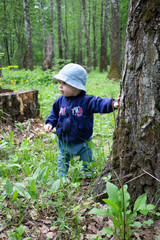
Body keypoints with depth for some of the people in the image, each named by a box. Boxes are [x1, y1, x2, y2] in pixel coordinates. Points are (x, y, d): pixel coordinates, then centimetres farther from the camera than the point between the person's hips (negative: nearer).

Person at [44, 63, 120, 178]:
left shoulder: (87, 100, -20)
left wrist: (113, 104, -47)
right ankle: (61, 177, 41)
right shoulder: (60, 101, -6)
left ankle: (88, 175, 47)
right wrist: (50, 123, -8)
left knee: (87, 160, 20)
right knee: (62, 161, 21)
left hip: (82, 142, -2)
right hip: (64, 142, 2)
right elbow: (54, 114, 7)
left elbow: (100, 104, -29)